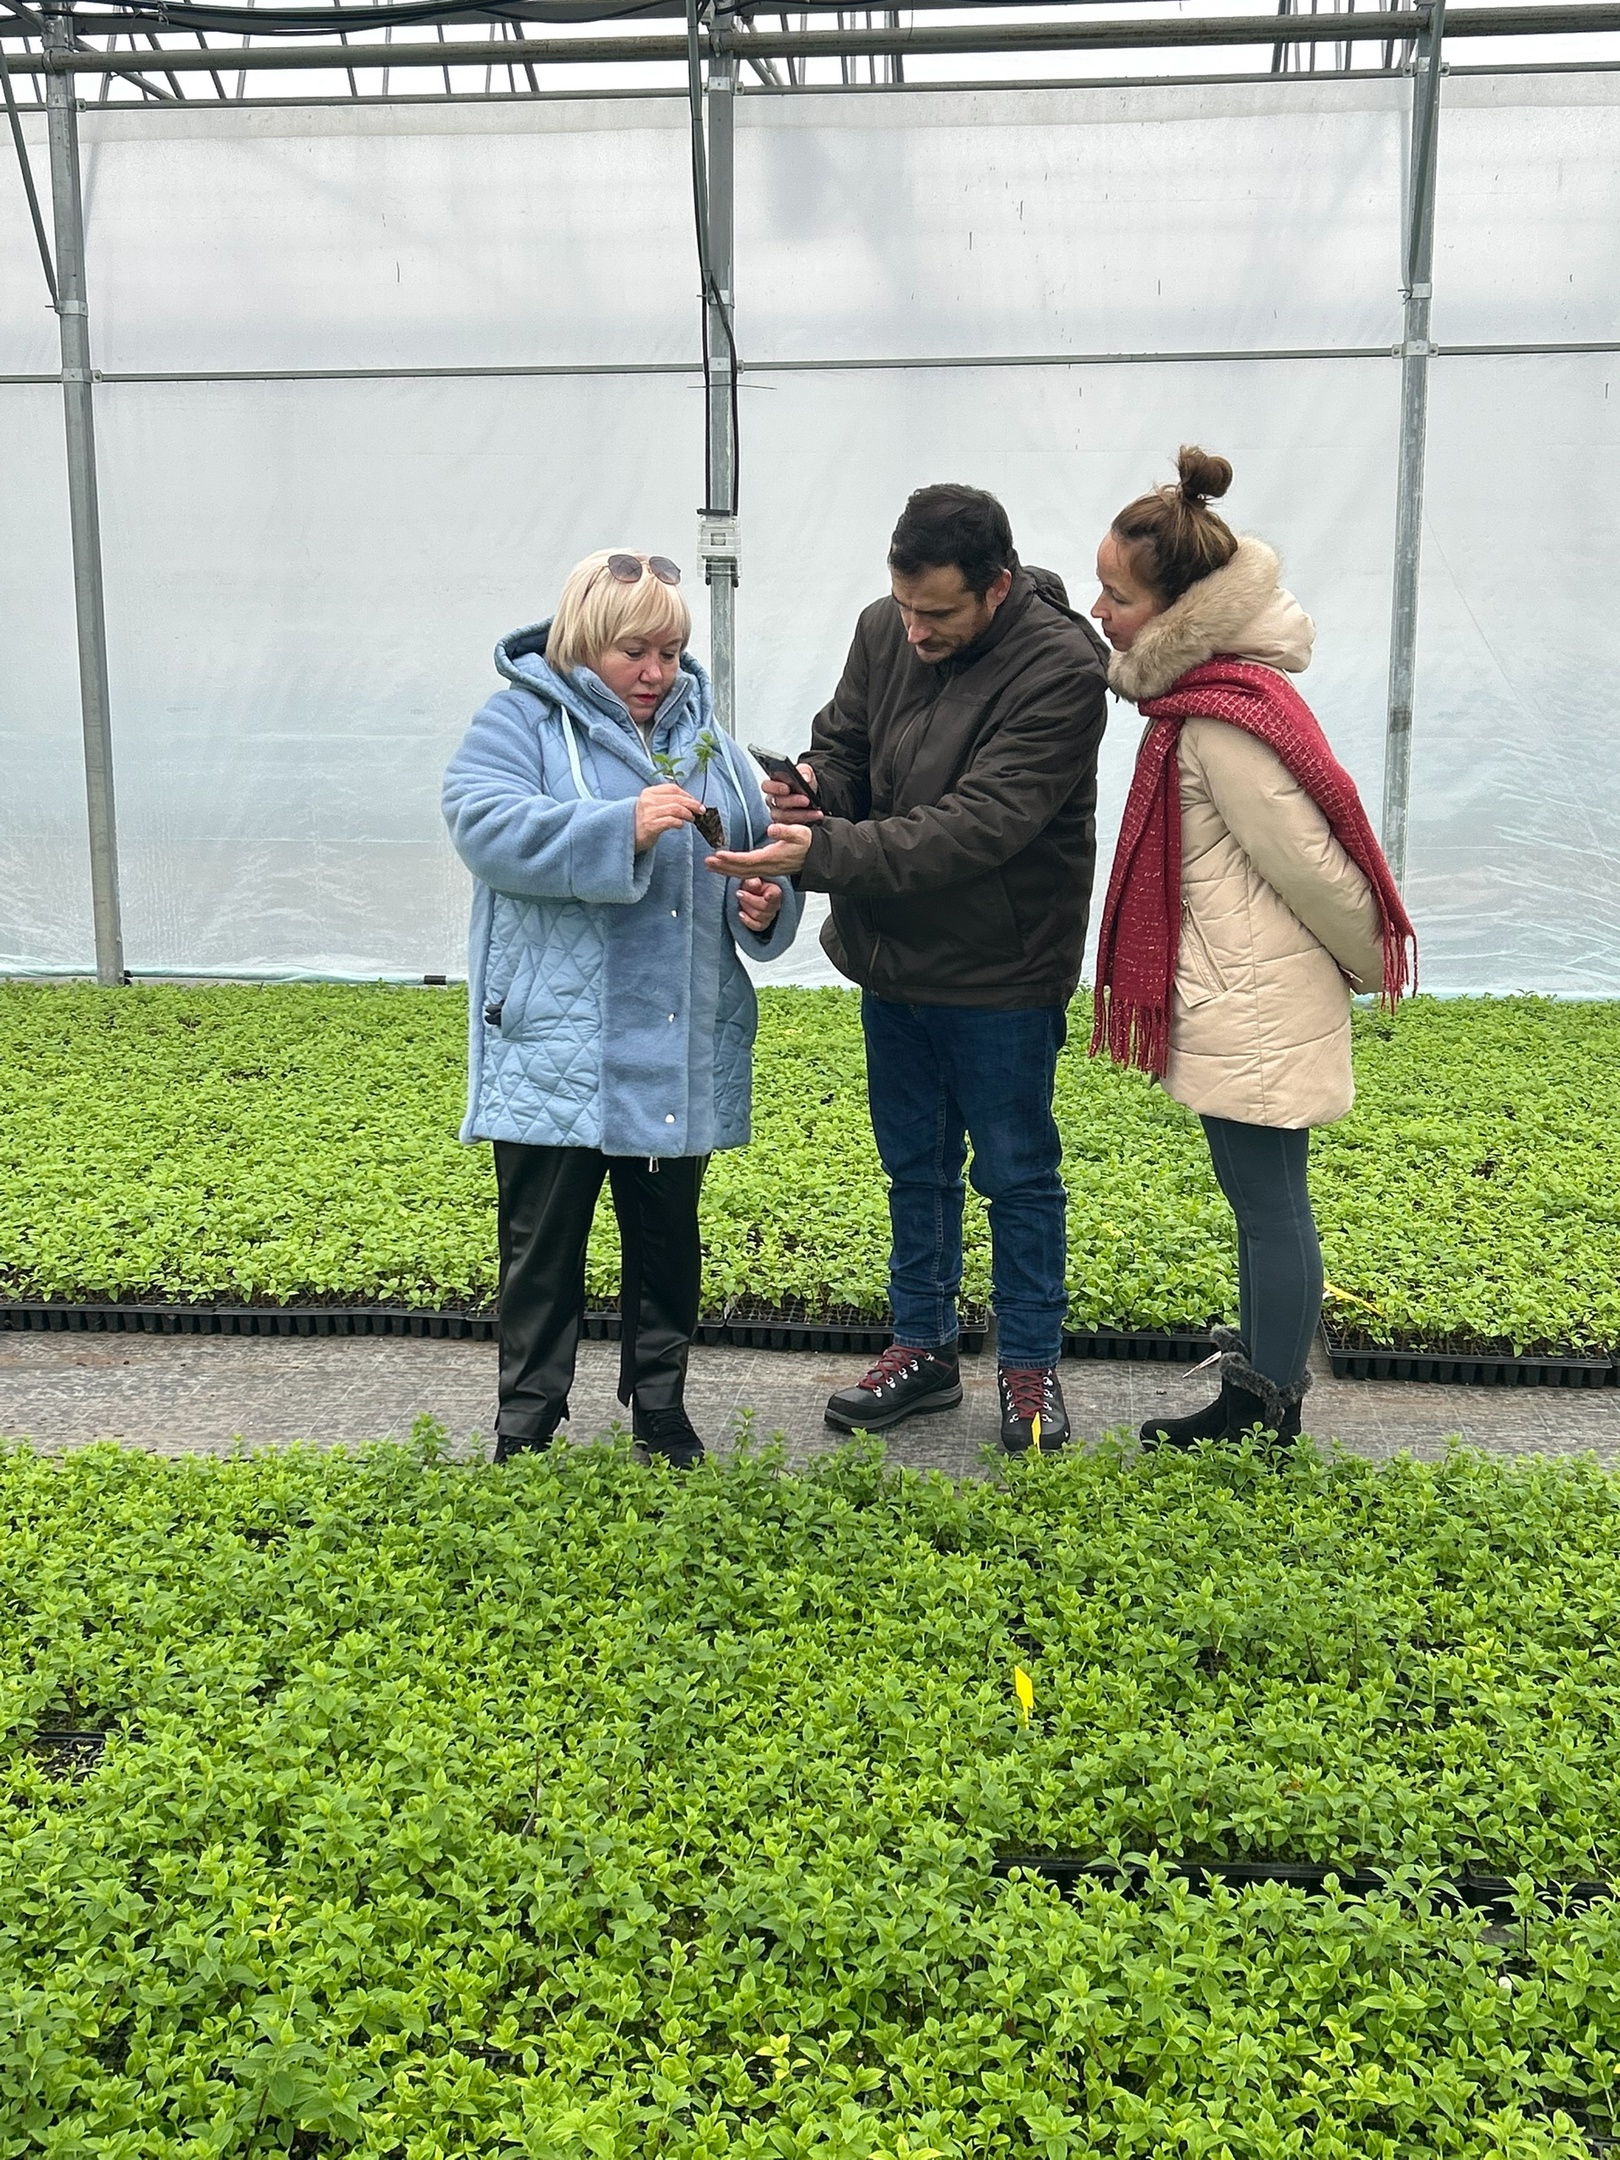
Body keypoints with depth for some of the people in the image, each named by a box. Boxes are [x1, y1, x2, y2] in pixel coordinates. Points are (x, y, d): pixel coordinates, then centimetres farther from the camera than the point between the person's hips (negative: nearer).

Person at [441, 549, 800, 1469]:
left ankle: (661, 1408, 30)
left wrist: (768, 903, -5)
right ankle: (527, 1427, 18)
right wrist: (623, 828, -29)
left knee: (669, 1239, 14)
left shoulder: (702, 734, 13)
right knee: (545, 1242, 5)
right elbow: (485, 823, -20)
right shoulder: (521, 723, -3)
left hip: (681, 1053, 5)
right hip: (558, 1050, -4)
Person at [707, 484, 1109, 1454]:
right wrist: (813, 785, -15)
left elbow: (979, 824, -29)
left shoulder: (1060, 667, -22)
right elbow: (844, 744, 11)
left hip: (1001, 975, -6)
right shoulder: (885, 629, -2)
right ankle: (924, 1349, 34)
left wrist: (821, 853, -35)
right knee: (915, 1163, 18)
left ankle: (1031, 1369, 24)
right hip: (892, 958, 6)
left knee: (1017, 1174, 8)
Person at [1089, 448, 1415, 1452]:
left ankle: (1267, 1415, 15)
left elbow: (1306, 862, -18)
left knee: (1269, 1203, 2)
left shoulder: (1220, 720, -24)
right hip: (1238, 1000, 10)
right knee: (1264, 1198, 20)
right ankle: (1263, 1374, 35)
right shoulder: (1207, 683, 8)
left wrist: (1369, 964, -3)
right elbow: (1300, 856, 16)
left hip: (1257, 1010, -10)